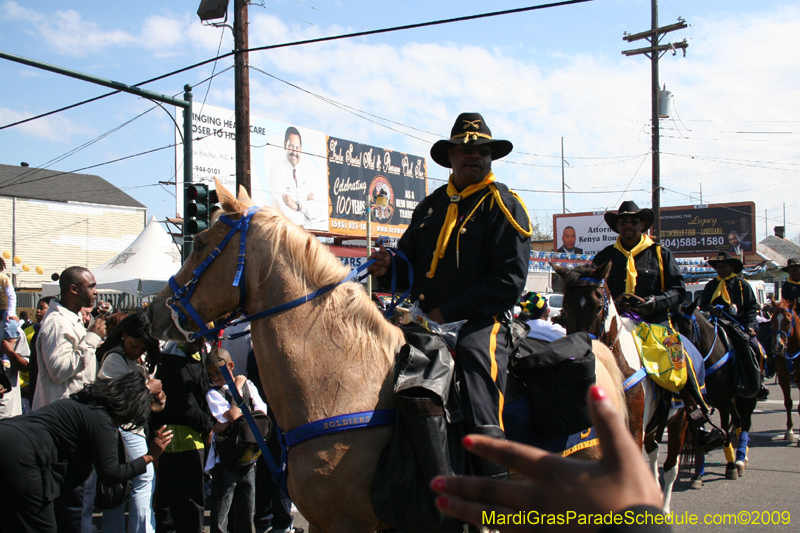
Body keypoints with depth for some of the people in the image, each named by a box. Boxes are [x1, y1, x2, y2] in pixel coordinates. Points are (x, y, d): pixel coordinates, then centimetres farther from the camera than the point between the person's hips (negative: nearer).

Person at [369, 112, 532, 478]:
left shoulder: (503, 205, 1)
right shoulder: (431, 206, 18)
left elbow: (508, 281, -9)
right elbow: (411, 263, 24)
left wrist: (448, 313, -15)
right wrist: (389, 268, -2)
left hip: (481, 320, -6)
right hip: (425, 320, 7)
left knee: (475, 352, -34)